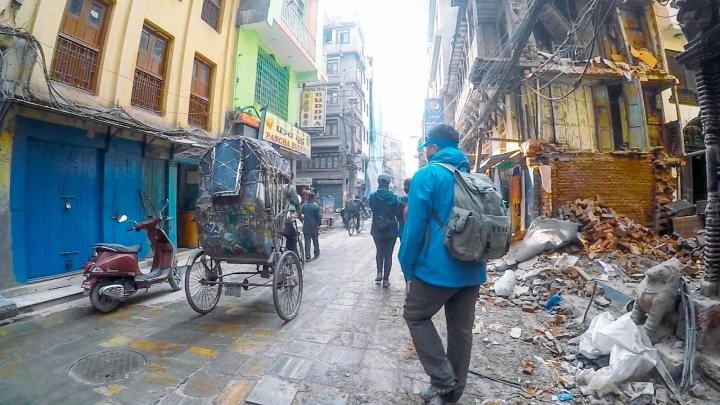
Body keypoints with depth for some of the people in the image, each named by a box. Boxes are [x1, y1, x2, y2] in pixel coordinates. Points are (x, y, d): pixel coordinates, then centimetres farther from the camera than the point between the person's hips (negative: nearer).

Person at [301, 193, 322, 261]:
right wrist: (319, 224, 3)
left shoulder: (303, 206, -2)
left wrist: (303, 220, 13)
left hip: (306, 226, 1)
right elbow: (320, 216, -12)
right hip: (314, 226, -1)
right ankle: (317, 254, 26)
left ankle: (307, 256, 0)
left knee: (307, 242, 4)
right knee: (315, 241, 15)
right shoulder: (316, 206, -8)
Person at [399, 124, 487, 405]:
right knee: (461, 330, 16)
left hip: (439, 267, -7)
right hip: (472, 269, 8)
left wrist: (408, 266, -5)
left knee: (415, 316, 14)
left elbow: (415, 226, -15)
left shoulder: (427, 175, -10)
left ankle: (444, 381, 11)